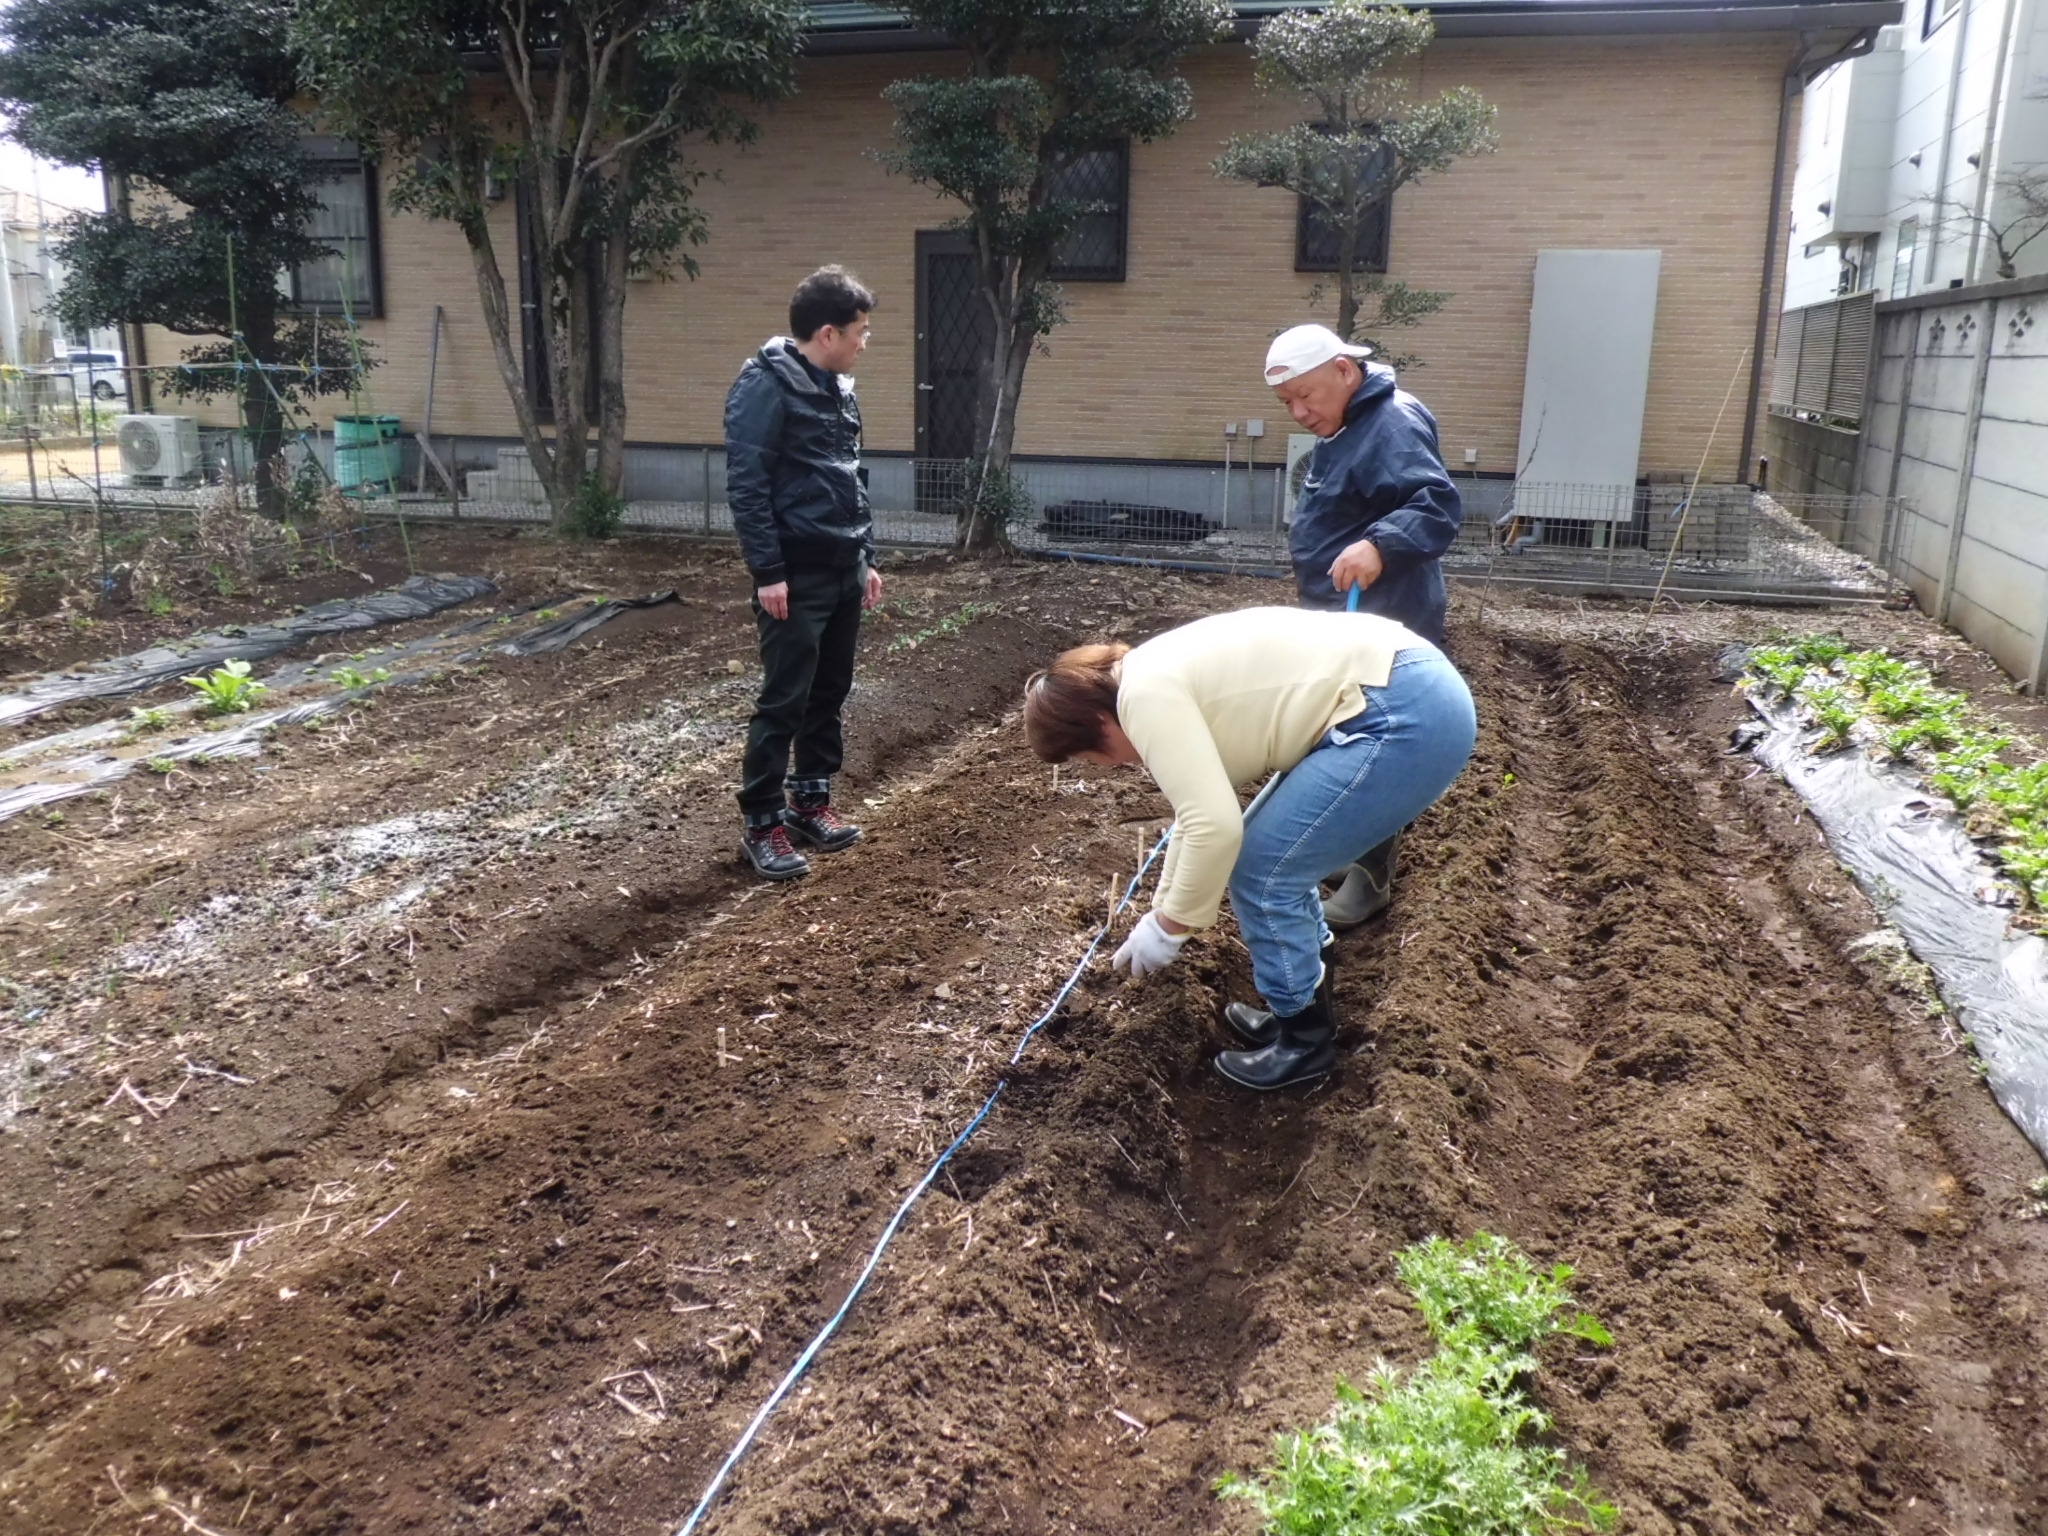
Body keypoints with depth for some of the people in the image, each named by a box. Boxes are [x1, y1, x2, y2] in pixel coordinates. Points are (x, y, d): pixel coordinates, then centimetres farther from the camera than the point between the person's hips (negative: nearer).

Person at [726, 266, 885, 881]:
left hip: (843, 572, 8)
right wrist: (767, 572, -19)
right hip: (796, 575, -8)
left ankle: (811, 799, 27)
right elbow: (746, 485, -17)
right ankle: (762, 822, 7)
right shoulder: (766, 386, -13)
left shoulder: (837, 388, 13)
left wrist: (866, 557, 18)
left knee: (830, 693, 14)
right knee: (784, 700, -3)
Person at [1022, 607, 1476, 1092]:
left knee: (1263, 874, 0)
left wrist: (1168, 926, -2)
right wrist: (1162, 908, 38)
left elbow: (1214, 826, -17)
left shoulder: (1145, 695, -10)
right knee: (1276, 858, 20)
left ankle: (1305, 1041, 17)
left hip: (1405, 717, -11)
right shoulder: (1164, 678, 19)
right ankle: (1301, 1010, 34)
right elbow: (1201, 807, 29)